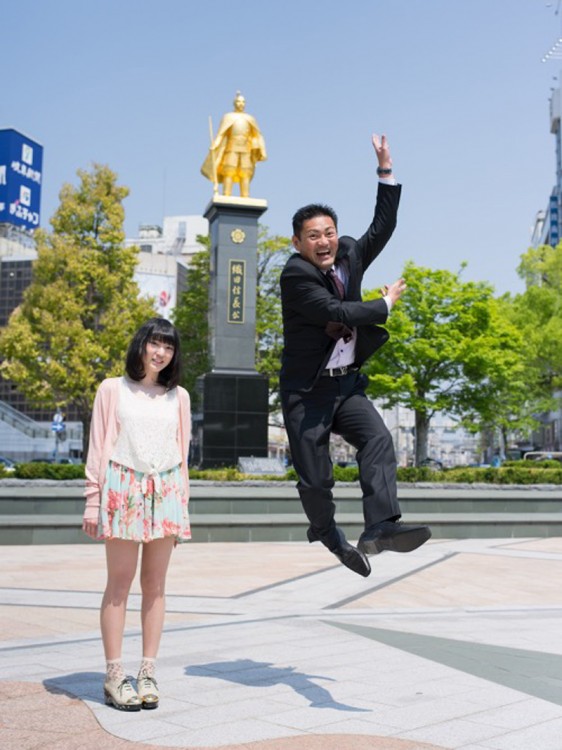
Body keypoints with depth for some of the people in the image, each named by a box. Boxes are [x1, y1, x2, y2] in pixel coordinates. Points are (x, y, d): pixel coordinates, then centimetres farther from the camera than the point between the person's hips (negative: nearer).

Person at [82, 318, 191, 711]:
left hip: (165, 491, 3)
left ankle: (149, 671, 11)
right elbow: (98, 449, 3)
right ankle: (115, 675, 3)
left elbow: (182, 454, 13)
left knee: (155, 584, 5)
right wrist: (93, 503, -4)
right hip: (123, 489, -2)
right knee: (119, 583, -2)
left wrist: (182, 506, 9)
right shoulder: (113, 390, 5)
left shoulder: (179, 396, 13)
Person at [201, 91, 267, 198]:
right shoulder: (228, 117, 7)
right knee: (229, 173, -11)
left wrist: (262, 151, 3)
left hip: (245, 150, 3)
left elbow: (257, 136, 13)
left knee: (245, 174, -6)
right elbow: (220, 134, -3)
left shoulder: (249, 119, 15)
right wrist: (213, 146, -18)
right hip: (232, 148, -3)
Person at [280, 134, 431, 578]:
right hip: (306, 390, -5)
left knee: (378, 439, -19)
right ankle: (327, 533, 29)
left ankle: (380, 528, -24)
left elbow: (382, 228, 10)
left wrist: (386, 171, 3)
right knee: (315, 478, 1)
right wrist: (386, 304, -7)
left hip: (346, 383, 6)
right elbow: (337, 313, -22)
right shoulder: (295, 275, -15)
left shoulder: (349, 256, 7)